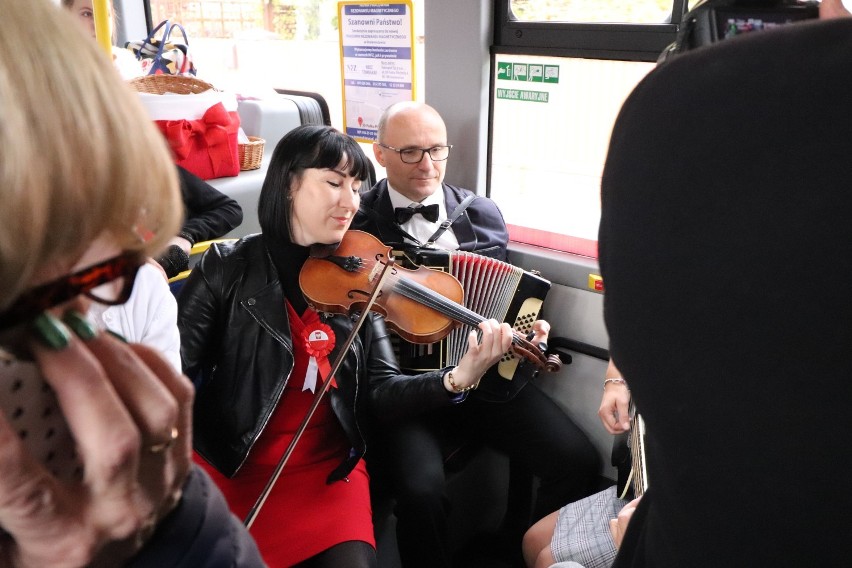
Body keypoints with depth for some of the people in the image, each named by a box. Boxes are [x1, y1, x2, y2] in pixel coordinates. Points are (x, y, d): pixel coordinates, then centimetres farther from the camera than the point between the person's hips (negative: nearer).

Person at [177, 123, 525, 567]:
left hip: (328, 471, 1)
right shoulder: (226, 267, -5)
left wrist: (458, 379, -22)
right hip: (227, 466, -1)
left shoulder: (360, 282, 1)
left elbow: (380, 392, -5)